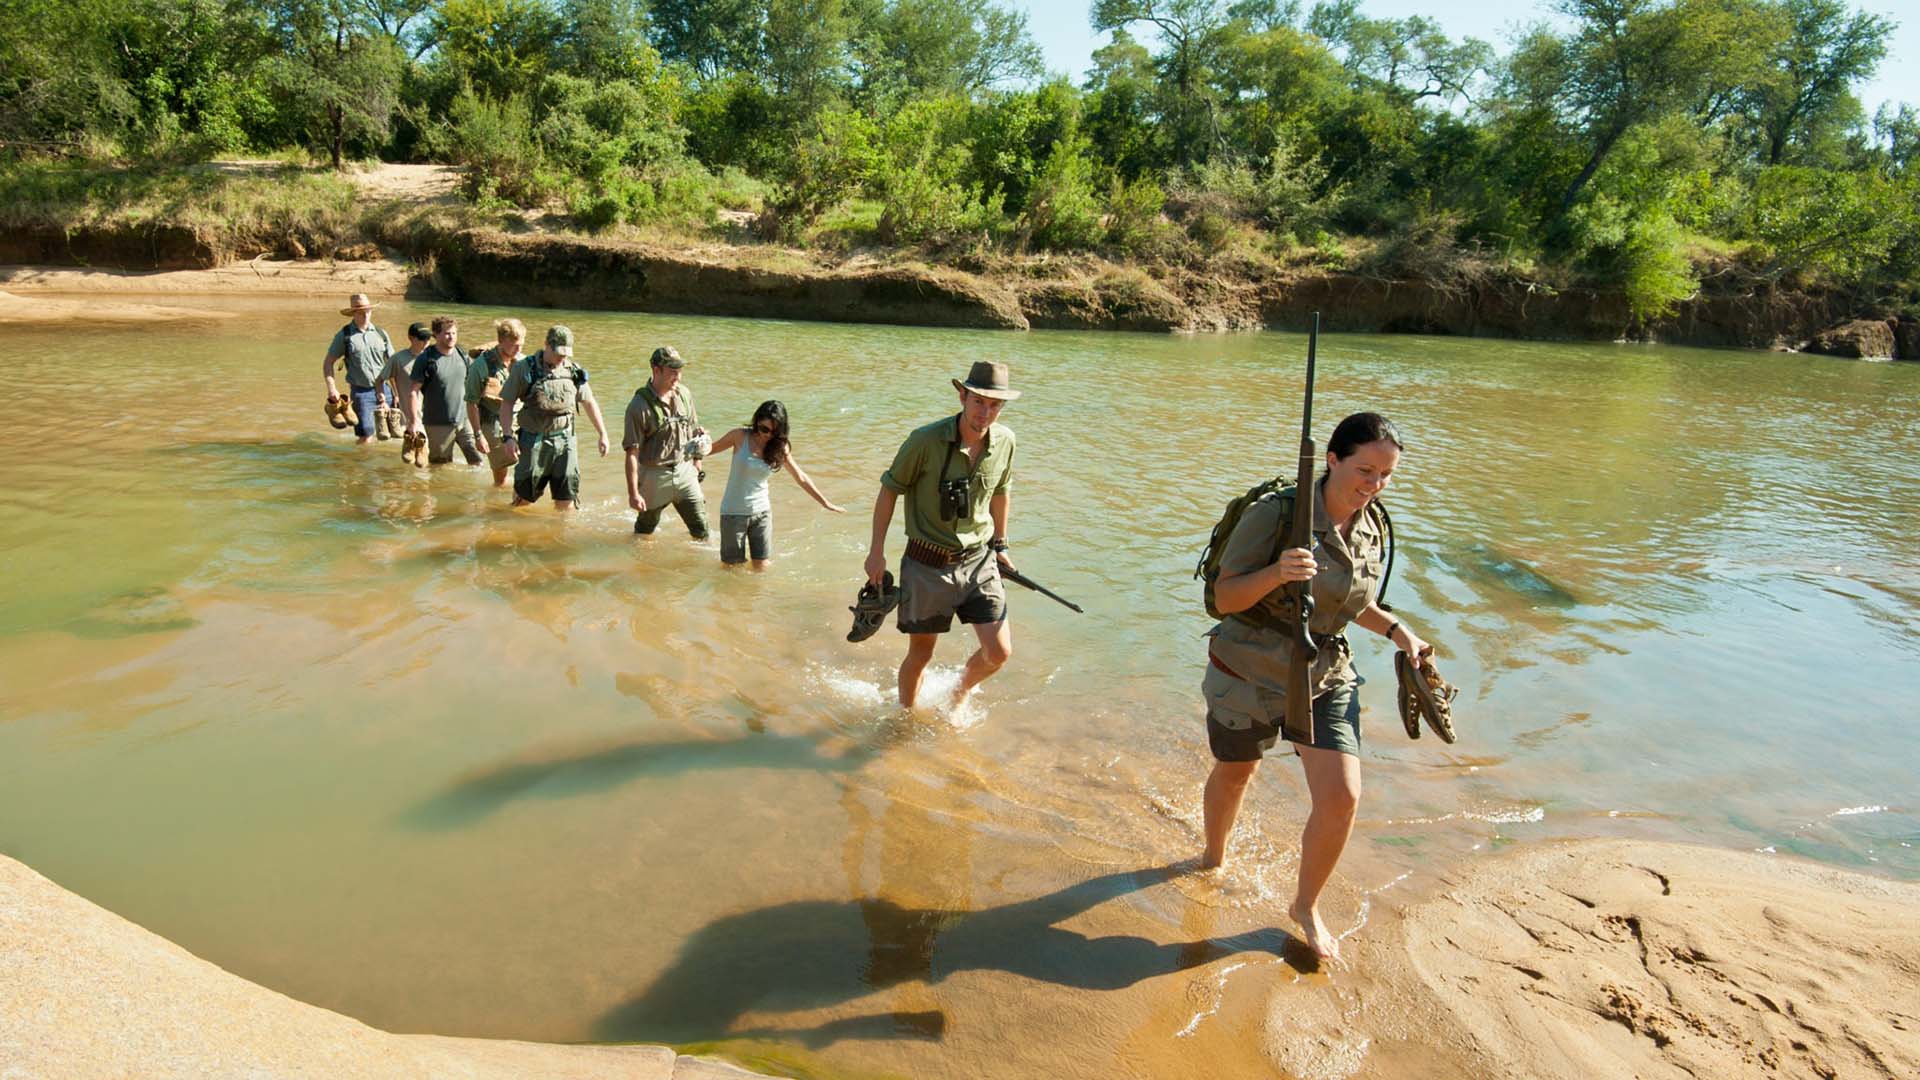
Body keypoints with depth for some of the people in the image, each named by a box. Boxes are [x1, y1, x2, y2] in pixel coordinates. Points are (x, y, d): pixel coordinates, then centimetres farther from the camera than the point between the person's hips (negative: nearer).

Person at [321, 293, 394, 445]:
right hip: (361, 392, -2)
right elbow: (328, 363, 3)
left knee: (388, 435, 2)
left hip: (382, 389, 2)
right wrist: (331, 388, -8)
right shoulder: (344, 335, 0)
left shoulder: (380, 334, 7)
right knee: (366, 437, -3)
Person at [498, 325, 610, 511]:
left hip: (564, 440, 3)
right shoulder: (525, 369, -7)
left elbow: (589, 403, 14)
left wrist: (603, 435, 12)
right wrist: (508, 437, -13)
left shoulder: (574, 371, 4)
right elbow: (506, 403, -4)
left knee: (566, 495, 4)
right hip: (534, 440, -3)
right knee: (525, 493, 7)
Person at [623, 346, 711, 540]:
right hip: (654, 477, -4)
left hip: (685, 472, 4)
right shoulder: (639, 406, -17)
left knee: (702, 529, 4)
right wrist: (633, 493, -19)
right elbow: (632, 453, -17)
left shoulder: (684, 393, 1)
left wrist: (697, 464, 16)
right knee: (644, 531, 14)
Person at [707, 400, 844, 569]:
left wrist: (825, 502, 10)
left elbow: (801, 477, 7)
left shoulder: (780, 448, -2)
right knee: (731, 566, 4)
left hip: (761, 511, 2)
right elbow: (710, 449, 1)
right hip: (734, 512, -2)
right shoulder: (740, 436, -10)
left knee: (762, 566, 4)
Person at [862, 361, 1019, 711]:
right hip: (927, 564, -3)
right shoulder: (926, 440, -19)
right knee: (920, 655, 9)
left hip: (978, 560, 4)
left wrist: (1000, 544, 20)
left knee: (999, 651, -1)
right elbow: (889, 490, -6)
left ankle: (962, 688, 33)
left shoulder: (1004, 441, -5)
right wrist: (876, 551, -5)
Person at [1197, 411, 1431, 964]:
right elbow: (1225, 596, -18)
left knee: (1342, 797, -6)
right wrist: (1275, 573, -36)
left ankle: (1306, 904, 20)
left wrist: (1395, 628, 2)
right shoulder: (1276, 513, -20)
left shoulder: (1372, 529, 0)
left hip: (1327, 677, 4)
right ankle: (1214, 857, 49)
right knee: (1233, 775, 17)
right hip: (1251, 672, -4)